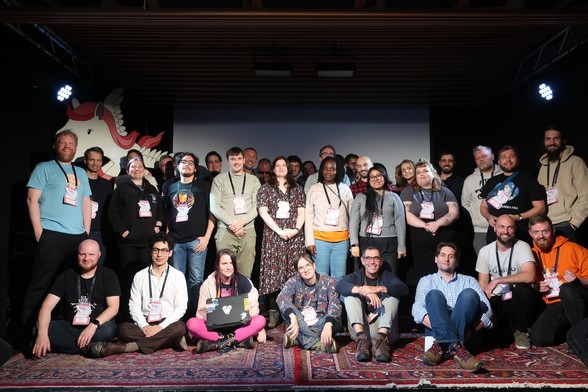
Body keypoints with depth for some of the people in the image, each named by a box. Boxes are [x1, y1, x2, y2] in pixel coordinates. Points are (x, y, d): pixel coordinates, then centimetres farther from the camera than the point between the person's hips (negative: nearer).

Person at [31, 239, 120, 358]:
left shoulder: (108, 276, -1)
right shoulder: (67, 276, 4)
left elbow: (114, 307, -11)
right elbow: (48, 305, -5)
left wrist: (94, 325, -28)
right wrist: (42, 334, -23)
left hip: (97, 327, -2)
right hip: (69, 326, 3)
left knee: (107, 329, -36)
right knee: (39, 327, -24)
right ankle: (90, 348, -22)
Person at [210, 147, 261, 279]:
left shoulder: (253, 180, 13)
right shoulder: (219, 180, 9)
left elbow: (256, 207, 6)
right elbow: (214, 206, 1)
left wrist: (242, 222, -9)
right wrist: (232, 223, -9)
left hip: (248, 230, 1)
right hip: (225, 230, -1)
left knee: (245, 273, -2)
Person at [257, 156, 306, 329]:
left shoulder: (297, 188, 15)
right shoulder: (266, 188, 8)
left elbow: (301, 212, 8)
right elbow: (263, 212, -2)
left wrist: (296, 229, -10)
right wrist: (280, 230, -11)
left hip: (294, 236, 2)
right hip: (273, 235, -2)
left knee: (294, 273, -1)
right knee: (273, 272, -5)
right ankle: (273, 312, -1)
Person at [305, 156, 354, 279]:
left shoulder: (345, 189, 7)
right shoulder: (314, 189, 2)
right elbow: (308, 216, 2)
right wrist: (309, 241, -4)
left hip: (342, 240, 2)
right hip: (320, 238, -1)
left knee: (339, 276, 7)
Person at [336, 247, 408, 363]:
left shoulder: (387, 276, 11)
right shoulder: (356, 276, 10)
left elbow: (404, 289, -13)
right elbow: (340, 286, -15)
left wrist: (379, 289, -29)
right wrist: (362, 291, -33)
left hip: (384, 328, 0)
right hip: (360, 328, 0)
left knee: (393, 296, -15)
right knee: (350, 294, -15)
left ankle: (381, 338, -33)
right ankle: (361, 338, -33)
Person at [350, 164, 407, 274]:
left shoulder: (393, 197, 9)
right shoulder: (361, 197, 9)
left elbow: (400, 223, 6)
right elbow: (353, 222, 4)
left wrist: (401, 247, 1)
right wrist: (354, 244, -5)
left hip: (389, 244, 0)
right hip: (366, 243, 0)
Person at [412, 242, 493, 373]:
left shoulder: (469, 281, 22)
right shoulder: (426, 281, 19)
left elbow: (486, 310, 6)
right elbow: (417, 309, 1)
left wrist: (470, 330, -13)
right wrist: (436, 325, -19)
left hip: (463, 328, 1)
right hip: (435, 328, 0)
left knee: (469, 294, -24)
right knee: (434, 294, -26)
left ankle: (442, 346, -36)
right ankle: (455, 347, -43)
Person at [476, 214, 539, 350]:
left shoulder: (522, 247, -7)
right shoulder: (485, 251, 3)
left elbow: (530, 276, -24)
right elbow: (483, 283, 3)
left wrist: (498, 280, -20)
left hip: (519, 300, -2)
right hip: (497, 302, 3)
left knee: (523, 289, -35)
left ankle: (521, 330, -7)